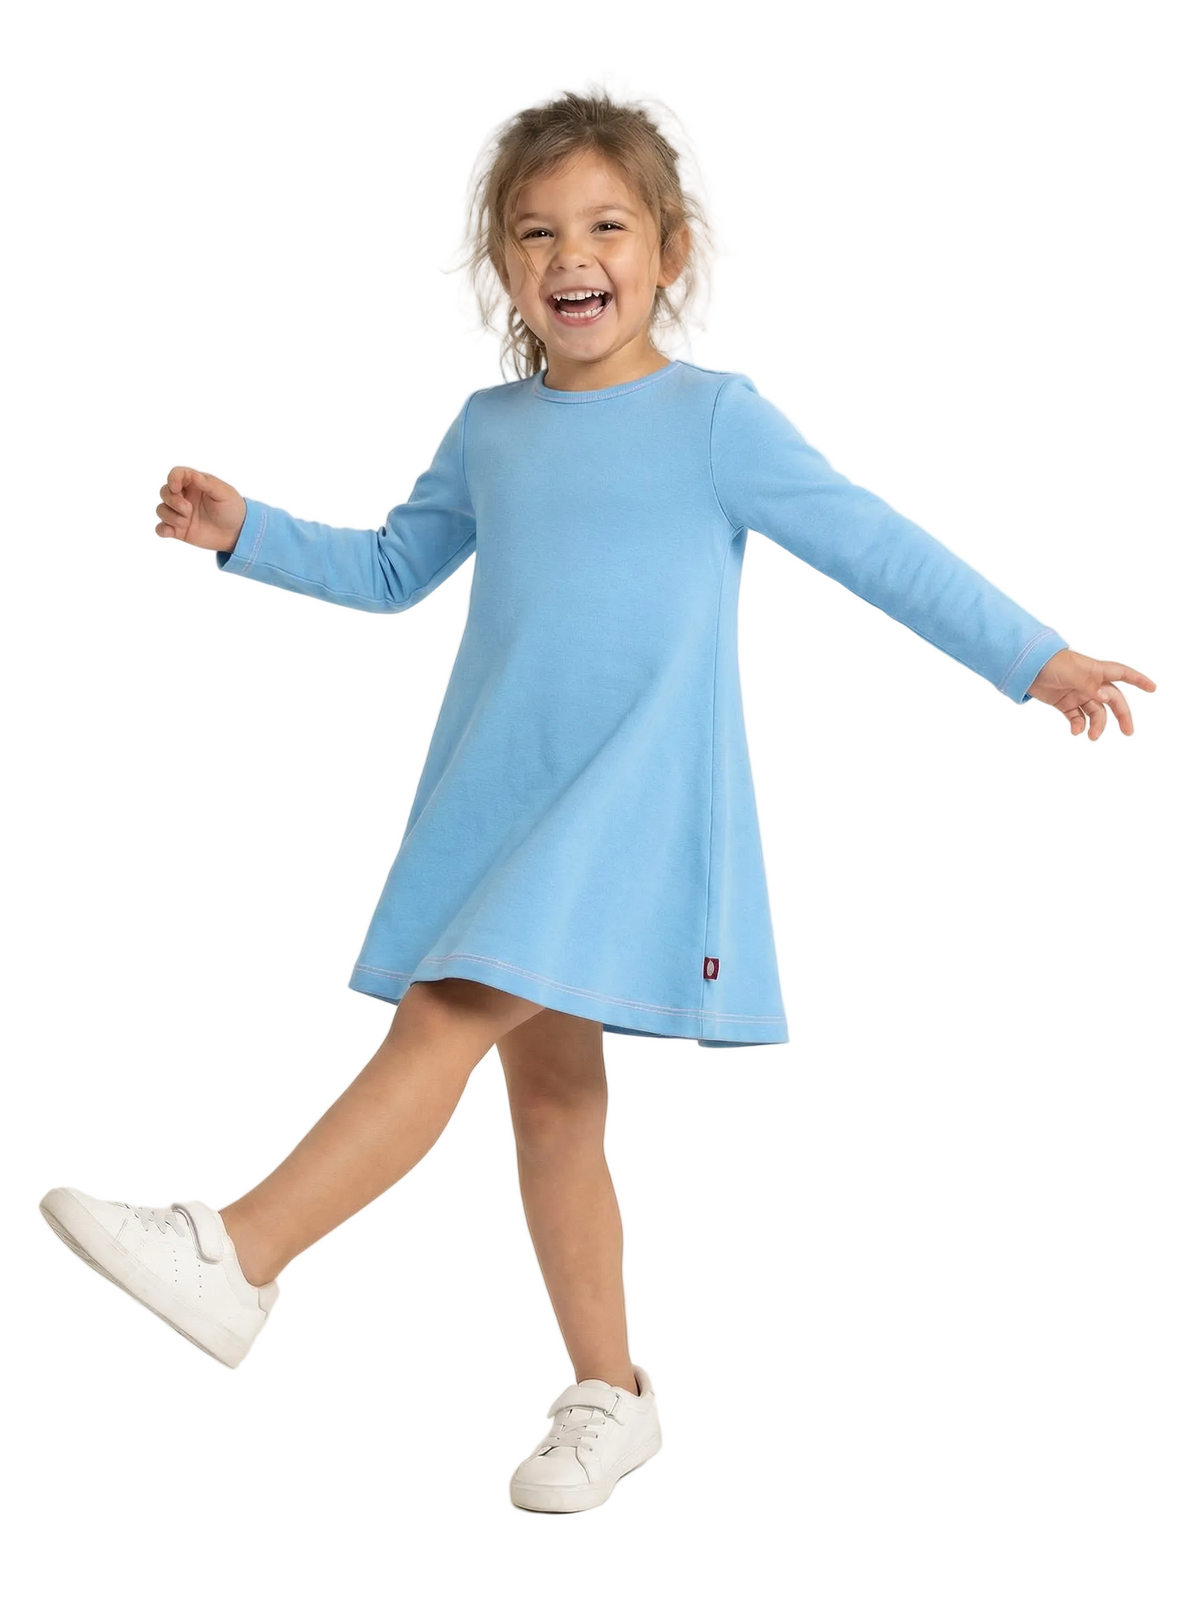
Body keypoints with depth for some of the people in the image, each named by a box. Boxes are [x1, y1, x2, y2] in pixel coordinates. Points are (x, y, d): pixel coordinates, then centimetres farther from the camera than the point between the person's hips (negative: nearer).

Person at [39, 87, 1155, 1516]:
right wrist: (247, 532, 12)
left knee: (441, 1021, -19)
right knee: (551, 1096, 11)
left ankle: (234, 1257, -18)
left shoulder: (714, 419, -6)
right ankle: (610, 1394, 22)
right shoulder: (491, 431, 11)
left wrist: (1034, 658, -7)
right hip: (497, 800, 7)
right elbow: (392, 569, 23)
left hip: (631, 805, -6)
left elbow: (877, 548, -5)